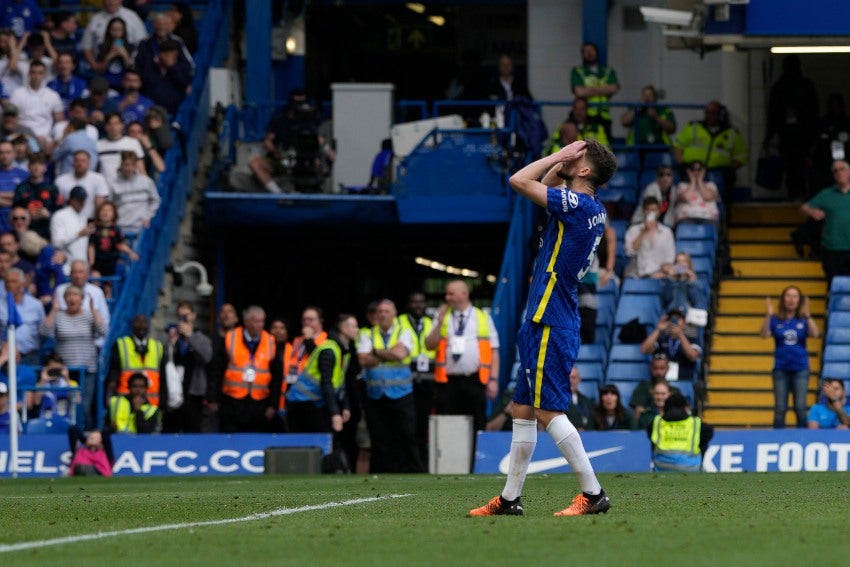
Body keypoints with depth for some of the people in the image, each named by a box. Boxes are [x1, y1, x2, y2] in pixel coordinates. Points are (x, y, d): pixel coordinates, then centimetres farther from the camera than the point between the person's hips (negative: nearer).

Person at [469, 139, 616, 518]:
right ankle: (509, 499, 16)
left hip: (549, 326, -10)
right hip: (542, 323, 10)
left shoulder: (578, 204, -16)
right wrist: (561, 161, 12)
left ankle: (593, 494, -8)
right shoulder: (592, 209, 11)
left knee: (548, 411, -9)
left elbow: (519, 180, -17)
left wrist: (559, 157, -7)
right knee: (523, 410, 12)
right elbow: (545, 186, 28)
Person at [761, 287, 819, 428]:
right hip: (781, 369, 0)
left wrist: (807, 315, -25)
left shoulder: (804, 320, 2)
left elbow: (815, 334, -14)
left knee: (800, 408, -2)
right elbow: (764, 334, -12)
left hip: (800, 369, 0)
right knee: (780, 408, 0)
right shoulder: (775, 320, 3)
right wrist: (768, 315, -24)